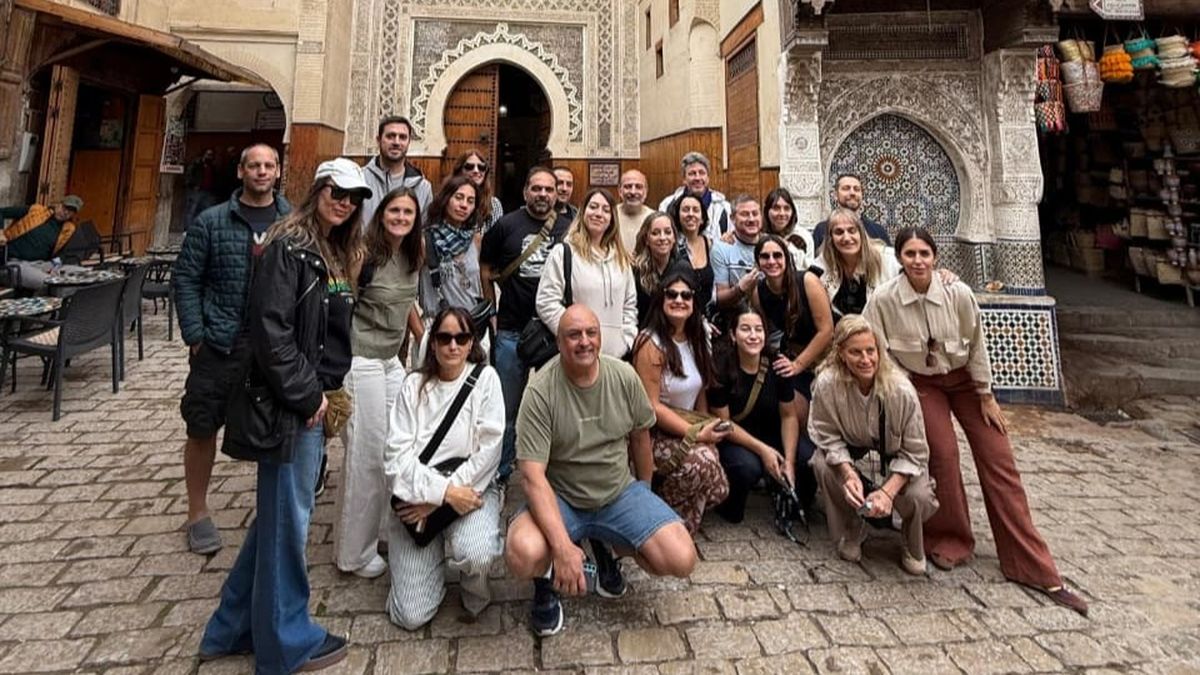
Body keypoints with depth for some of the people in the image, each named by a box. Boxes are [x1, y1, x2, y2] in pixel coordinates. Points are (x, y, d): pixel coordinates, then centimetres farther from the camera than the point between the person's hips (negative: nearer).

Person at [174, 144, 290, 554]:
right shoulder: (211, 222, 1)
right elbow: (185, 278, 2)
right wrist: (195, 334, -5)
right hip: (220, 345, 0)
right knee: (202, 428, 7)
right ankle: (197, 513, 27)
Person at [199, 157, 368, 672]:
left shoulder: (336, 256, 14)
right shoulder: (289, 246, -14)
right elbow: (270, 330, -22)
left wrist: (327, 391, 10)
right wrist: (307, 395, -16)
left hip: (316, 400, 9)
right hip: (294, 404, -9)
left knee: (278, 514, 19)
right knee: (287, 519, 5)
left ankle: (236, 628, 37)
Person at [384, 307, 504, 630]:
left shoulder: (485, 378, -3)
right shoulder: (414, 385, 3)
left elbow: (488, 450, -10)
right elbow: (397, 454, -6)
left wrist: (437, 502, -13)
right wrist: (442, 490, -20)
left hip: (471, 488, -1)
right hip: (418, 493, 2)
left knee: (476, 554, -33)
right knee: (410, 616, -3)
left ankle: (474, 587, 5)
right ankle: (434, 557, 30)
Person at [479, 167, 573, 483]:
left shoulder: (569, 229, 3)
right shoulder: (506, 226, 1)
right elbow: (485, 269, 9)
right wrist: (492, 311, 5)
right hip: (512, 331, -1)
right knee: (507, 408, 9)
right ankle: (500, 471, 26)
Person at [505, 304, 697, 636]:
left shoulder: (624, 376, -7)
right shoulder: (540, 391, -19)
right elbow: (533, 475, -24)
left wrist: (644, 494, 18)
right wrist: (563, 546, -34)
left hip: (620, 494, 4)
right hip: (560, 499, -3)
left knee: (682, 561, -14)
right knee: (523, 555, -33)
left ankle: (608, 550, 17)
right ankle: (546, 581, 7)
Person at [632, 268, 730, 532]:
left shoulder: (696, 340, 9)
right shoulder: (650, 343, -15)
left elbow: (700, 391, 12)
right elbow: (651, 406, -18)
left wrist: (707, 429, -3)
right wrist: (696, 433, -18)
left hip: (688, 428, 7)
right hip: (654, 432, -7)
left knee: (717, 488, -11)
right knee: (702, 459, -31)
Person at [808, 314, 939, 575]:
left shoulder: (901, 390, -27)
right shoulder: (827, 384, -27)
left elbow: (914, 453, -18)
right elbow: (828, 437, -14)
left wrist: (888, 491, -30)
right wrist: (849, 474, -30)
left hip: (896, 463, 0)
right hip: (852, 458, 1)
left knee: (919, 498, -29)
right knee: (822, 463, -30)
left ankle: (913, 548, 12)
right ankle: (850, 534, 0)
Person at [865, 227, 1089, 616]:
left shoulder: (958, 293, -18)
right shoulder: (883, 300, -22)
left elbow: (976, 345, -5)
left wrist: (986, 396, 0)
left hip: (963, 377, 2)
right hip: (920, 382, -1)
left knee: (1000, 463, 0)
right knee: (943, 453, -18)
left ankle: (1037, 569, 9)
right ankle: (948, 539, 9)